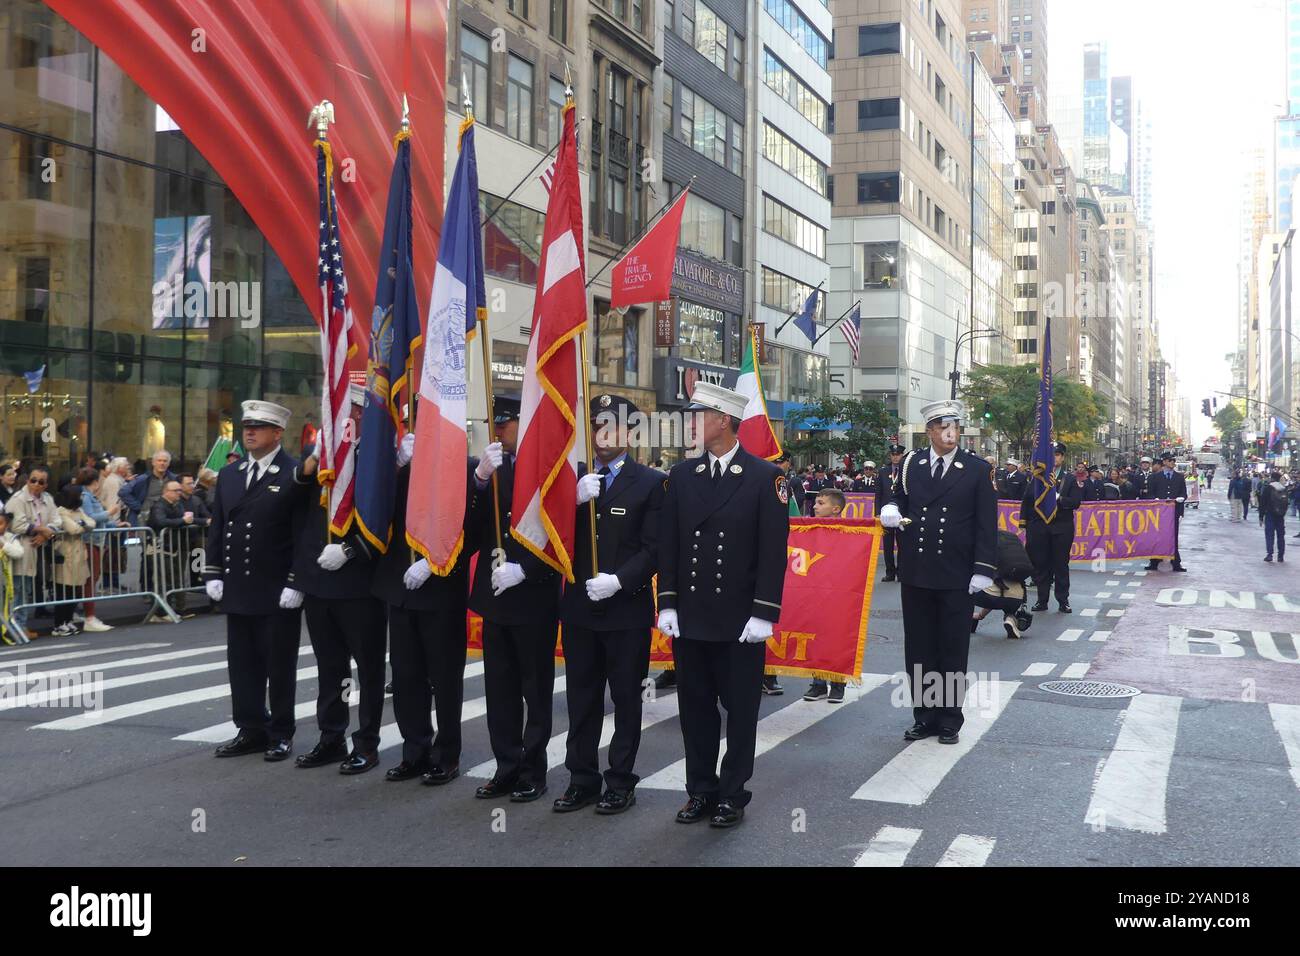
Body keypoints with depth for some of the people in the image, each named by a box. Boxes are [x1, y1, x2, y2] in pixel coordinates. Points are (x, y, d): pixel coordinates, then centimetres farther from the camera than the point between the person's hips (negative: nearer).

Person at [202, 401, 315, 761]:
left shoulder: (296, 475, -8)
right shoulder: (228, 474, 12)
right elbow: (216, 528, 13)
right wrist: (213, 575, 6)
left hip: (277, 592, -6)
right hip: (237, 590, 6)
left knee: (279, 666, 5)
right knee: (242, 664, 12)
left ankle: (281, 735, 16)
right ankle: (251, 731, 23)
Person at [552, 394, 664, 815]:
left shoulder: (650, 482, -2)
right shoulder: (575, 478, 9)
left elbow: (654, 548, -7)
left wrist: (619, 580, -19)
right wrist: (575, 500, -15)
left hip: (627, 608, -4)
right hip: (579, 607, 4)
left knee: (626, 698, 7)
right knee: (581, 699, 11)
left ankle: (621, 781, 18)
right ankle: (582, 779, 22)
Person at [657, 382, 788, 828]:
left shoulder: (765, 476, -6)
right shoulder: (682, 474, 6)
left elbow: (773, 549, -8)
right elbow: (669, 542, 7)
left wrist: (764, 613, -12)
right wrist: (667, 602, 1)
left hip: (740, 620, -4)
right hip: (689, 617, 4)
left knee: (740, 709, 7)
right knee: (695, 707, 11)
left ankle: (732, 794, 20)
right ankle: (700, 790, 24)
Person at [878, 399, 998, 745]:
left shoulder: (978, 469, 0)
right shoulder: (910, 464, 8)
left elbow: (986, 523, -2)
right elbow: (900, 499, 16)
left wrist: (983, 570, -9)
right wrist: (891, 509, -9)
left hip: (957, 576, -3)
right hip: (916, 573, 3)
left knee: (953, 650, 6)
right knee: (918, 649, 8)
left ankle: (950, 720, 16)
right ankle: (924, 716, 18)